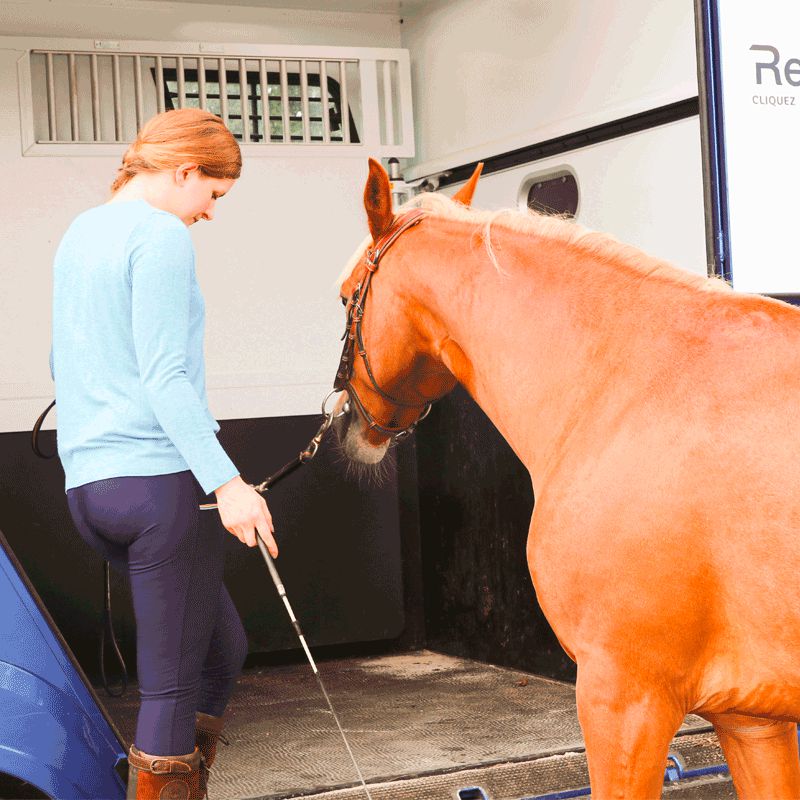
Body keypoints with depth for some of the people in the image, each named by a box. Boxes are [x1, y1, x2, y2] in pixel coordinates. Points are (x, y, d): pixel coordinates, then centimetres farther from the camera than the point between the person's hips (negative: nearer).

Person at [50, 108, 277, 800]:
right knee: (172, 685, -2)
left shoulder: (78, 235, 19)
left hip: (88, 484, 9)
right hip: (163, 478, -9)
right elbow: (165, 376, -18)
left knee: (222, 649, 18)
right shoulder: (163, 235, -9)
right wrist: (226, 482, -23)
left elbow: (62, 364, 26)